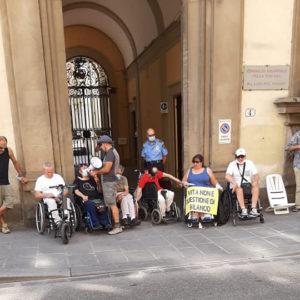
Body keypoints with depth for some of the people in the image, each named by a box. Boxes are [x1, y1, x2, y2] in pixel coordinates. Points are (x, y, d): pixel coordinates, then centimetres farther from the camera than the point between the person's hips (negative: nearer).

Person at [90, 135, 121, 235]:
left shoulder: (110, 153, -15)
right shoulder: (113, 152, 17)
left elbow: (106, 169, -19)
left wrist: (96, 172, -5)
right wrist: (96, 172, 14)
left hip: (109, 181, -10)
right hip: (109, 181, 10)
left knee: (112, 204, -7)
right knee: (112, 204, 12)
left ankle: (117, 226, -3)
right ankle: (115, 223, 18)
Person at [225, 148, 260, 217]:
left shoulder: (250, 163, 11)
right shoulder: (232, 164, 3)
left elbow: (255, 174, 4)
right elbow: (227, 176, -11)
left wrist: (255, 181, -19)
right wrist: (234, 182, -30)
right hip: (237, 186, -2)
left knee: (256, 187, -28)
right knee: (239, 190, -36)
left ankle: (253, 209, -32)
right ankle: (243, 210, -39)